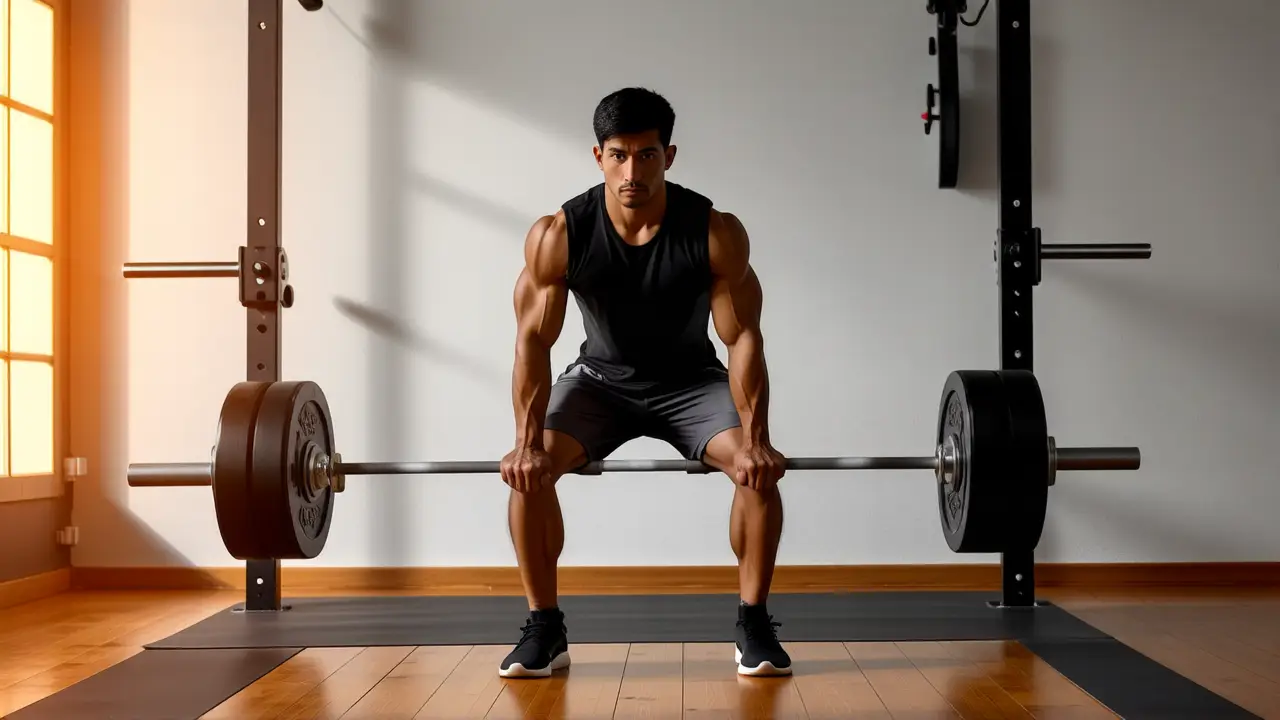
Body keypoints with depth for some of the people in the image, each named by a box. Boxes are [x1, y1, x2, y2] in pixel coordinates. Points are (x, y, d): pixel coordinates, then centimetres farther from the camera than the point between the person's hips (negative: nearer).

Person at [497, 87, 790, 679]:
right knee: (527, 469, -21)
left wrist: (755, 440, -27)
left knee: (758, 470, -23)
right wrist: (528, 441, -25)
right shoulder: (555, 237, -24)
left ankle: (753, 623, -5)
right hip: (600, 378, 1)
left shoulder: (716, 233, -25)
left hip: (690, 379, 0)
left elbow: (743, 339, -21)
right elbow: (533, 341, -19)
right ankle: (544, 629, -6)